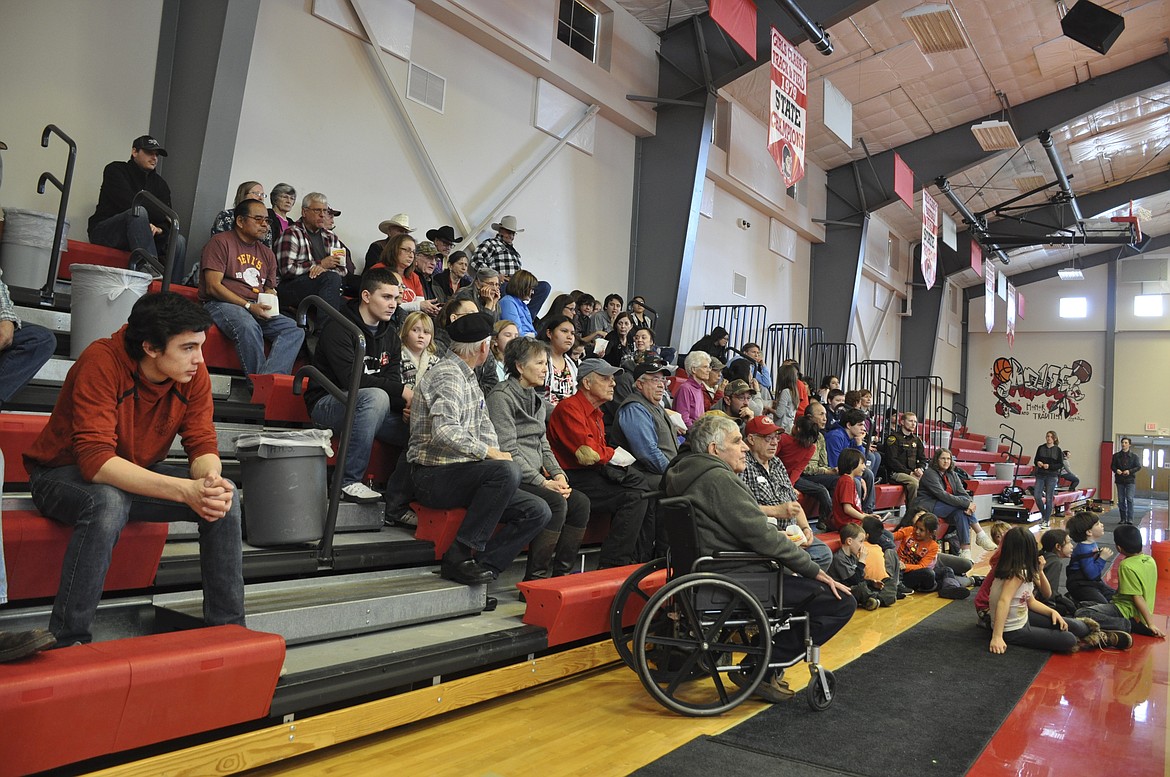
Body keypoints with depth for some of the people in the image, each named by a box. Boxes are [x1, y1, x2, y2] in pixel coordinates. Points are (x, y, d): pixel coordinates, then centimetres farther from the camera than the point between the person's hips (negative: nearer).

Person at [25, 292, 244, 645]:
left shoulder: (193, 372, -13)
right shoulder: (102, 362, -29)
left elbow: (202, 443, -11)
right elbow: (95, 460, -37)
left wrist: (211, 481, -36)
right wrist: (185, 490, -46)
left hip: (137, 475, 5)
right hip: (64, 474, -5)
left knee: (224, 496, -17)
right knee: (108, 503, -38)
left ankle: (227, 626, -5)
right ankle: (67, 639, -22)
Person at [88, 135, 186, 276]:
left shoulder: (160, 183, 16)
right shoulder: (115, 170, 1)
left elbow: (167, 223, 6)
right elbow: (130, 204, -17)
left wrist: (160, 229, -18)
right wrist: (164, 216, -10)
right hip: (104, 232, -5)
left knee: (179, 240, -18)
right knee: (138, 211, -34)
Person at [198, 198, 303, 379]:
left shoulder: (267, 254, 22)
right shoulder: (221, 242, 2)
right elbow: (213, 287, -8)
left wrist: (268, 305, -1)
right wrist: (249, 306, -15)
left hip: (256, 309, 6)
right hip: (221, 304, -6)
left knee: (294, 330, -21)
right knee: (248, 327, -40)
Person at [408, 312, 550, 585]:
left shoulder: (468, 376, 18)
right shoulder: (447, 375, -13)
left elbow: (484, 424, 20)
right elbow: (444, 431, -28)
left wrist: (496, 454, 2)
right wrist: (491, 454, -22)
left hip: (463, 474, 9)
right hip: (434, 476, -9)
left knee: (538, 511, -3)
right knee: (508, 470, -34)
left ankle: (482, 564, -11)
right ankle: (460, 554, -24)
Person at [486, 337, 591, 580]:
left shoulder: (535, 398, 20)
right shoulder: (501, 396, -9)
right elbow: (508, 450, -16)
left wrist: (557, 473, 1)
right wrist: (542, 482, -17)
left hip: (535, 476, 9)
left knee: (580, 502, -9)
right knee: (556, 502, -28)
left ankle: (562, 574, -3)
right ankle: (535, 579, -19)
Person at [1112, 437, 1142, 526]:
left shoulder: (1134, 456, 2)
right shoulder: (1116, 455, 8)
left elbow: (1139, 467, 0)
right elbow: (1112, 466, 10)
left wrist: (1130, 471, -16)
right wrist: (1116, 470, -11)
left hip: (1130, 480, -2)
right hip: (1120, 480, 3)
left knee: (1129, 499, -12)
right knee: (1121, 500, 5)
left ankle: (1130, 519, -8)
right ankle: (1123, 519, 12)